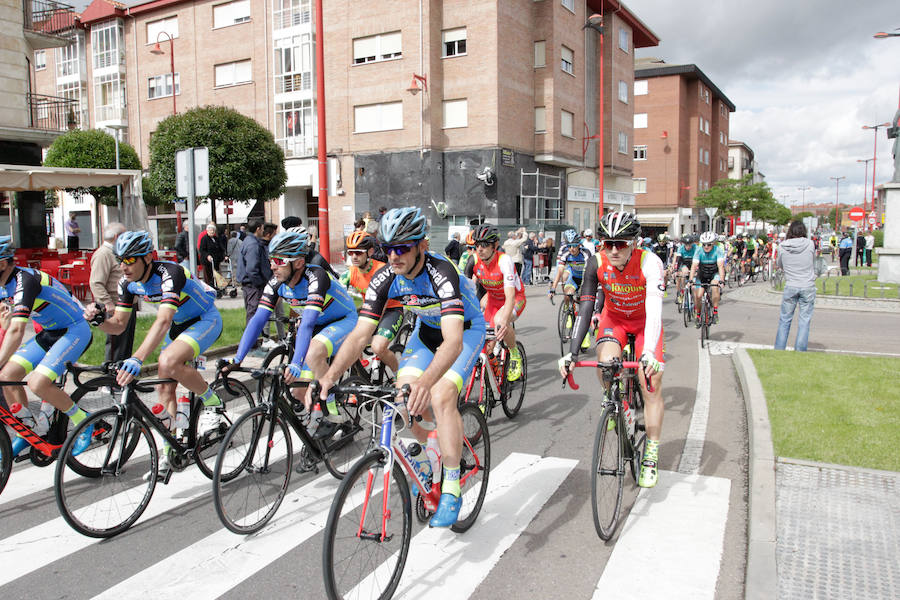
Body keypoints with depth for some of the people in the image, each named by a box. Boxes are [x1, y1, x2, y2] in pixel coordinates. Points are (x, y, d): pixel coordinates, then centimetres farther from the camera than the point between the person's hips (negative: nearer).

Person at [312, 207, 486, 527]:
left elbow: (453, 341, -49)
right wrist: (330, 376, -38)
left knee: (440, 396, -26)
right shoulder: (385, 278, -21)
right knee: (402, 398, -11)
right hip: (426, 330, 6)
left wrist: (426, 381, -66)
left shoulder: (440, 273, -37)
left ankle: (451, 490, -12)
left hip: (466, 330, -5)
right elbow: (360, 335, -23)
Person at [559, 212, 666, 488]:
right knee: (605, 362, -28)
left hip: (645, 321, -1)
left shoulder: (650, 263, -31)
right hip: (614, 317, 2)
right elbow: (585, 308, -24)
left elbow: (654, 310, -41)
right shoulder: (597, 263, -23)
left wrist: (649, 352, -57)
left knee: (651, 384, -10)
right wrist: (572, 353, -33)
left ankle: (651, 456, 6)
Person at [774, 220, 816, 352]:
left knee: (784, 320, 9)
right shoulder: (809, 244, -6)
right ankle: (800, 352, 8)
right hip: (808, 287, 0)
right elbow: (813, 260, 10)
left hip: (790, 287, 1)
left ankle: (778, 351, 12)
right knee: (804, 321, 6)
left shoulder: (782, 247, -5)